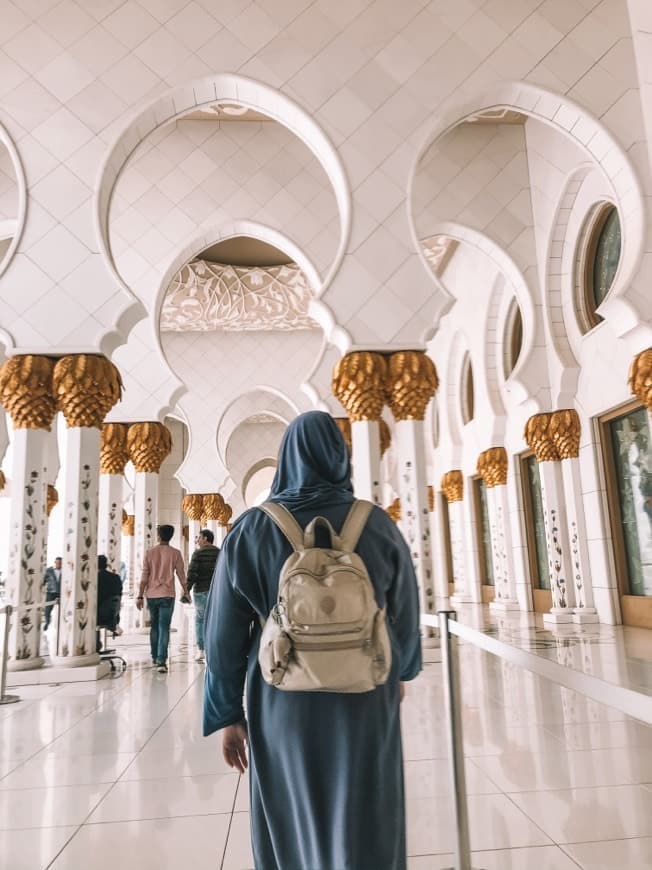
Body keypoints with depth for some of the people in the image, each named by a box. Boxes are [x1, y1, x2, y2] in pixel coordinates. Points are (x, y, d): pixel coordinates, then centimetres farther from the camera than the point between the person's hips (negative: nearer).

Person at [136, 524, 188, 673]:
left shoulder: (150, 552, 2)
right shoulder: (175, 553, -2)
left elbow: (144, 576, 0)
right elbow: (181, 575, 2)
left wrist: (140, 596, 3)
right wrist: (186, 592, 15)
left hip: (151, 595, 2)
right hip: (167, 595, -2)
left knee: (154, 626, 17)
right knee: (164, 628, -4)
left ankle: (155, 658, 25)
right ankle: (161, 661, -14)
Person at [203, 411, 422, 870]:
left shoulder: (251, 530, -10)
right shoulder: (378, 525, -8)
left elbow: (225, 632, -8)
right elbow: (405, 612, 2)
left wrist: (228, 715, 3)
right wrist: (400, 671, 20)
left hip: (284, 703, 1)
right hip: (363, 702, 0)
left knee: (292, 825, 23)